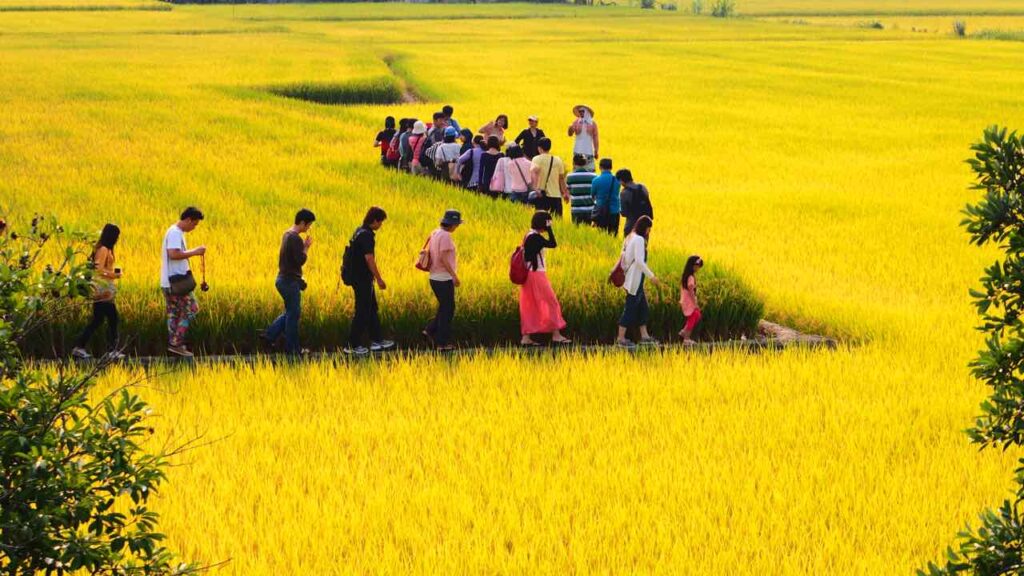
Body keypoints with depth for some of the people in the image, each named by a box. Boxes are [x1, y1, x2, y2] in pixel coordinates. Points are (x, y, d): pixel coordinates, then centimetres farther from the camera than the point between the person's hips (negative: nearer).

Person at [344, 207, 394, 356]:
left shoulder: (360, 231, 12)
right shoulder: (366, 235, -20)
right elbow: (369, 258, -24)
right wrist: (379, 279, -18)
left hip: (358, 276, 10)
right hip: (363, 279, -10)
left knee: (372, 310, 17)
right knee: (362, 312, -4)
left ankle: (377, 340, 24)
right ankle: (353, 345, 0)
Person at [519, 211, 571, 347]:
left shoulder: (529, 236, 12)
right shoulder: (535, 237, -17)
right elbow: (553, 244, -20)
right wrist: (549, 229, -15)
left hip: (529, 274, 10)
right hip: (536, 274, -10)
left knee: (530, 306, 8)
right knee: (551, 303, -3)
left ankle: (526, 337, 6)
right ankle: (556, 334, -1)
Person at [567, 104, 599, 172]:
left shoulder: (592, 123, 2)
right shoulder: (576, 122, 4)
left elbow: (595, 138, 4)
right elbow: (570, 134, -4)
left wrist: (596, 151, 1)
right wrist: (570, 129, -28)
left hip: (589, 151, -1)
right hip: (578, 151, 1)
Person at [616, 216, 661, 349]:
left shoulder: (630, 238, 14)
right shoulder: (639, 240, -15)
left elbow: (624, 256, 16)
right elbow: (639, 261, -22)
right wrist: (651, 276, -21)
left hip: (635, 279, 10)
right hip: (635, 280, -10)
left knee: (643, 308, 14)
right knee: (630, 308, -6)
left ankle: (644, 336, 18)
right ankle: (621, 338, -4)